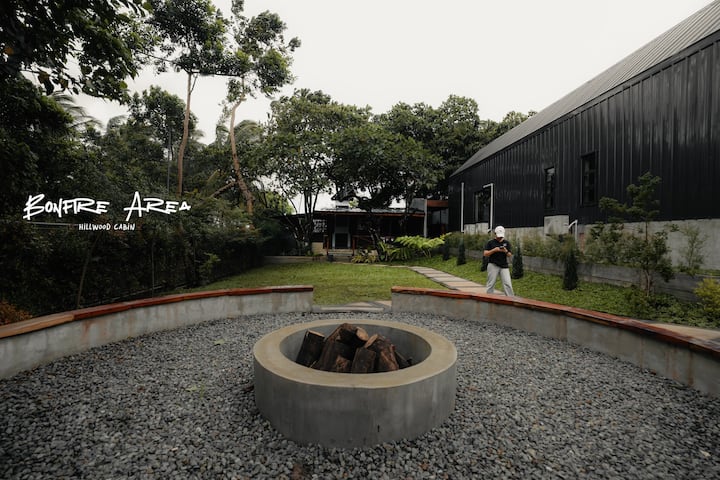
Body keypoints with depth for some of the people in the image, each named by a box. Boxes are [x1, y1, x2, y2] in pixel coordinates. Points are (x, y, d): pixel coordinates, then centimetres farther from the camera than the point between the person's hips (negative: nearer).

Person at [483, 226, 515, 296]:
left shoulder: (506, 243, 10)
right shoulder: (490, 242, 3)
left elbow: (510, 255, 9)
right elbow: (485, 254, -3)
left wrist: (506, 251, -13)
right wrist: (494, 250, -16)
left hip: (504, 266, 2)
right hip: (493, 265, -2)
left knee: (508, 284, -4)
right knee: (491, 284, 3)